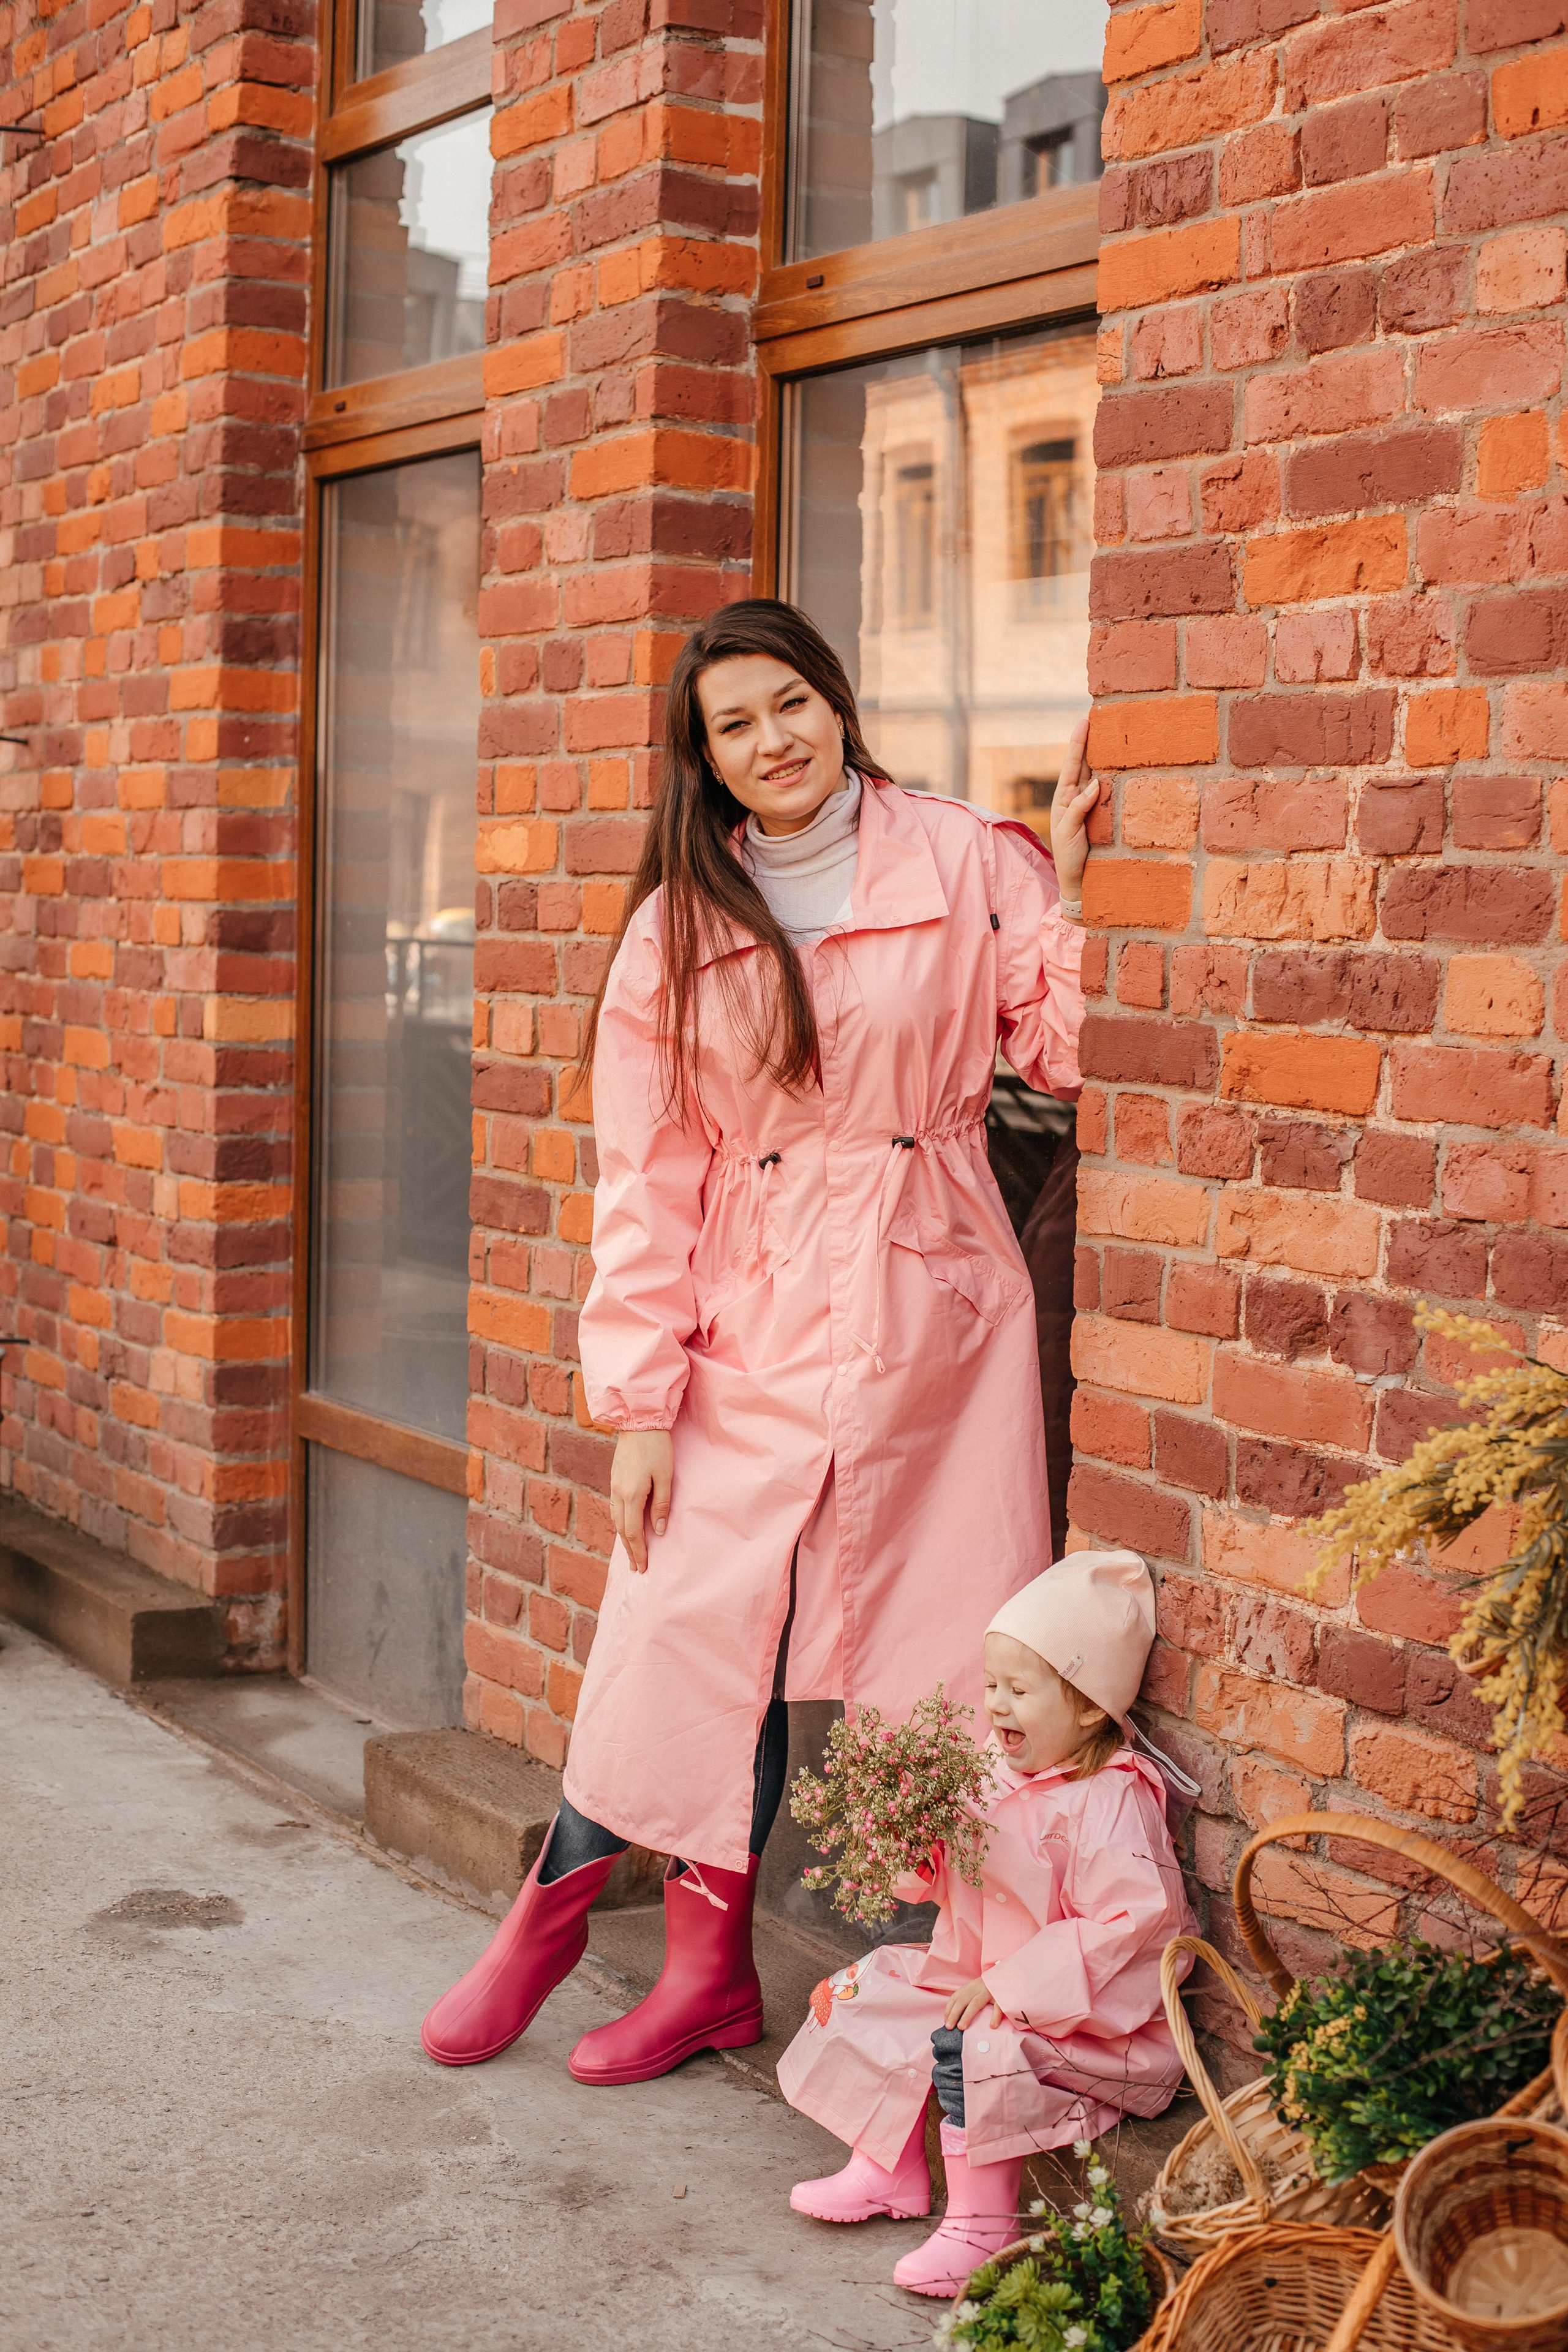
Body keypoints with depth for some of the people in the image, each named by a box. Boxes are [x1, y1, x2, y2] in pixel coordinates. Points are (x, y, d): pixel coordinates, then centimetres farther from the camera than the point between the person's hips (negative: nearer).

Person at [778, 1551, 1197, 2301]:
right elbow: (949, 1880, 15)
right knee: (865, 1993, 6)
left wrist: (1012, 1986, -28)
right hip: (977, 1974, 9)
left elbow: (1127, 1920, -28)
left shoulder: (1110, 1800, -21)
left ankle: (981, 2221, -14)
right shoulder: (995, 1770, 4)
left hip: (1080, 2011, -9)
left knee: (969, 2049, -31)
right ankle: (887, 2169, 18)